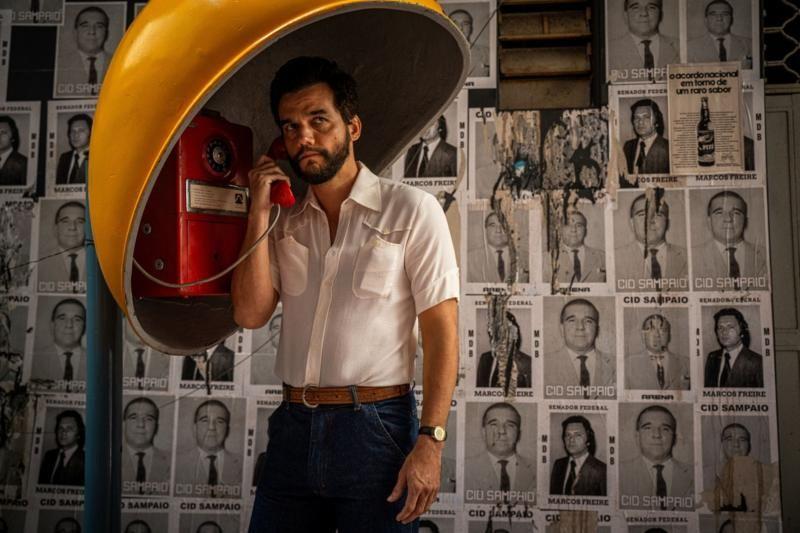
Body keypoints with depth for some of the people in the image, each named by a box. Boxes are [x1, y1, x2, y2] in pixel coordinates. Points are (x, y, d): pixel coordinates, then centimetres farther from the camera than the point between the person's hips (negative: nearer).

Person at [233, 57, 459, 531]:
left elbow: (441, 332, -8)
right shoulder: (285, 224, 10)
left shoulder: (411, 210, -5)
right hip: (293, 427, 4)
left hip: (376, 426, -4)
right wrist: (259, 212, -3)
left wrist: (430, 442, -14)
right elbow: (251, 314, 0)